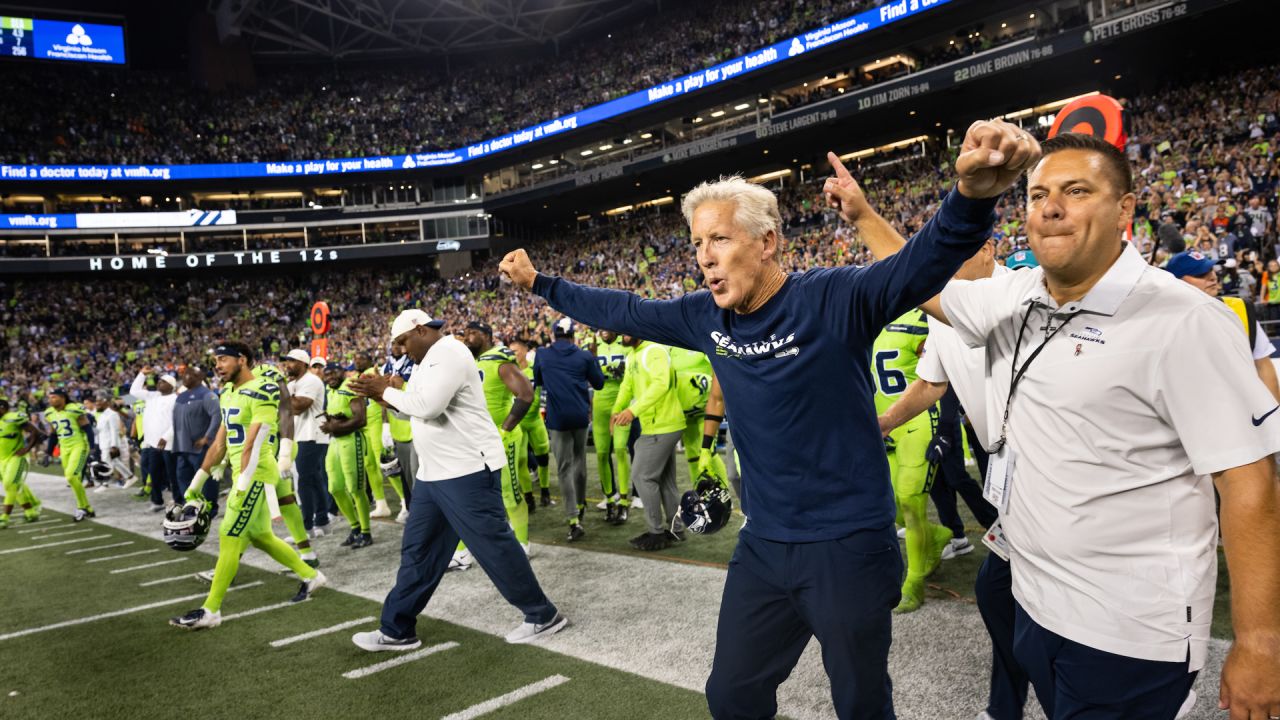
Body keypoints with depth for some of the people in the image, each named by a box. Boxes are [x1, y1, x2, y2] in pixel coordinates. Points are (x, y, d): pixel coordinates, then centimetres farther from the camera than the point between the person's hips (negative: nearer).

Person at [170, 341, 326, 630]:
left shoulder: (262, 391, -16)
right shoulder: (228, 393, 13)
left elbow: (254, 443, -21)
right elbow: (220, 443, 18)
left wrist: (242, 485, -24)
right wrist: (197, 481, 20)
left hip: (256, 473, -9)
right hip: (243, 473, 9)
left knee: (229, 538, -6)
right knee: (261, 537, 16)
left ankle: (210, 610, 3)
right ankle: (311, 576, 30)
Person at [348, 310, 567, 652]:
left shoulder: (448, 354, -16)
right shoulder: (429, 361, 17)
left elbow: (427, 406, -26)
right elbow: (413, 409, 20)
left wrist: (388, 391, -11)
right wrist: (383, 394, 4)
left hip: (467, 471, -10)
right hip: (434, 473, 10)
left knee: (493, 546, -3)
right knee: (417, 550, 13)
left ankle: (543, 616, 11)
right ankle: (397, 630, 23)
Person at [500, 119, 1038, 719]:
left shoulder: (833, 298, -17)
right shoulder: (707, 318, 0)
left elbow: (925, 261, -31)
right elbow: (625, 312, 12)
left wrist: (972, 195, -51)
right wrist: (539, 284, 16)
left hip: (849, 545, -5)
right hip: (762, 546, 6)